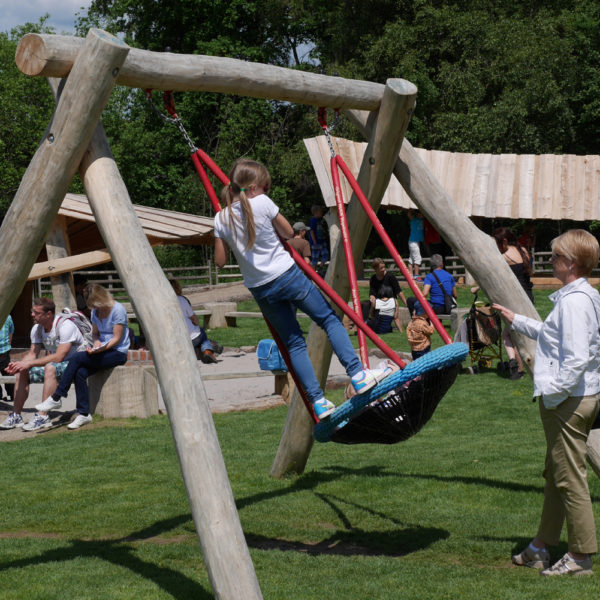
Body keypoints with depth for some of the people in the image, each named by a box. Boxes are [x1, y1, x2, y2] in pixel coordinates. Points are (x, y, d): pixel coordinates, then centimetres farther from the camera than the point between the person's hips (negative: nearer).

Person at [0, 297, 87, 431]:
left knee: (50, 368, -36)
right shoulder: (37, 329, 1)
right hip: (55, 365, 8)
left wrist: (30, 363, -30)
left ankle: (43, 416, -36)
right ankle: (16, 416, 1)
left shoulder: (65, 326, -24)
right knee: (22, 372, -5)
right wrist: (18, 364, -19)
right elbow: (33, 353, 3)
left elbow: (58, 357, -30)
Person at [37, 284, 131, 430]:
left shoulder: (118, 310, -12)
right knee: (80, 373, -22)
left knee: (76, 358, -24)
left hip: (118, 353, -7)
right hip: (103, 351, 7)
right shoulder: (95, 312, 12)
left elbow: (117, 338, -13)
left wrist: (102, 348, -25)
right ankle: (83, 414, -17)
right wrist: (96, 342, -5)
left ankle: (56, 398, -18)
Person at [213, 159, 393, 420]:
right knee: (329, 319, 8)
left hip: (259, 289, 4)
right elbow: (288, 233, 1)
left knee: (294, 343, 10)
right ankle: (357, 374, -3)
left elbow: (220, 260, 6)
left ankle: (318, 401, 6)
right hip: (287, 276, -4)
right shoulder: (262, 203, -11)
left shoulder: (221, 219, 0)